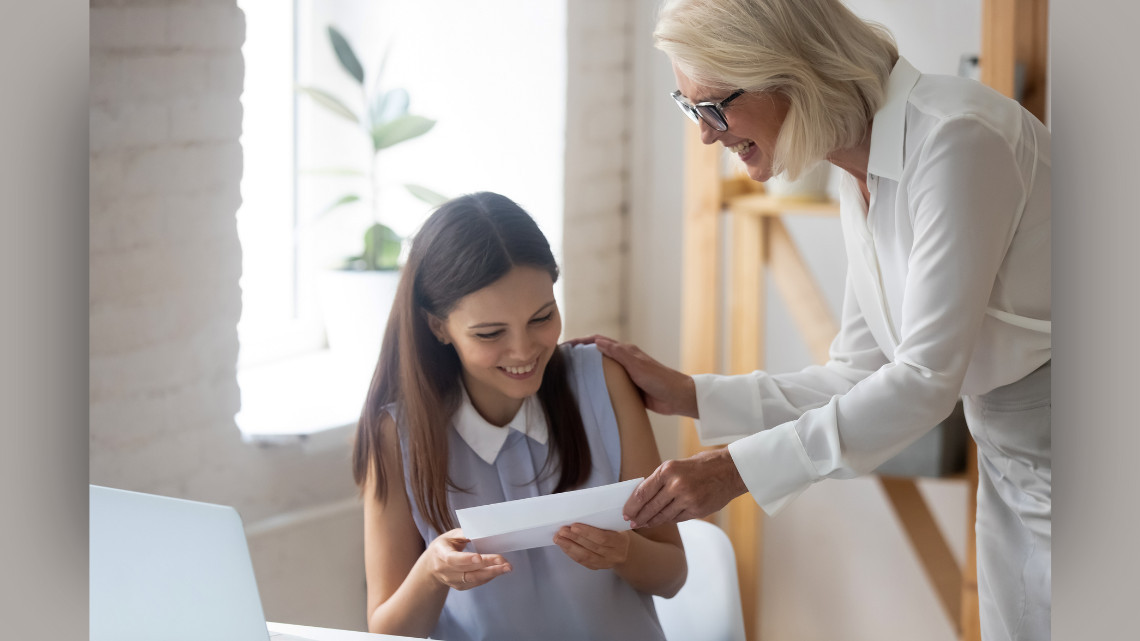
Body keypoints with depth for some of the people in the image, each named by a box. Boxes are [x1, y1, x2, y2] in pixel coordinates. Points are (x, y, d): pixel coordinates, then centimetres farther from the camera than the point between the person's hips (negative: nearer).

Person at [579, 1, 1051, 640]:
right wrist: (687, 395, 4)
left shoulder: (957, 138, -23)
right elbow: (860, 376, 10)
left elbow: (926, 379, -25)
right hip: (1009, 465, 8)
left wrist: (738, 467, -25)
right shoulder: (860, 181, 5)